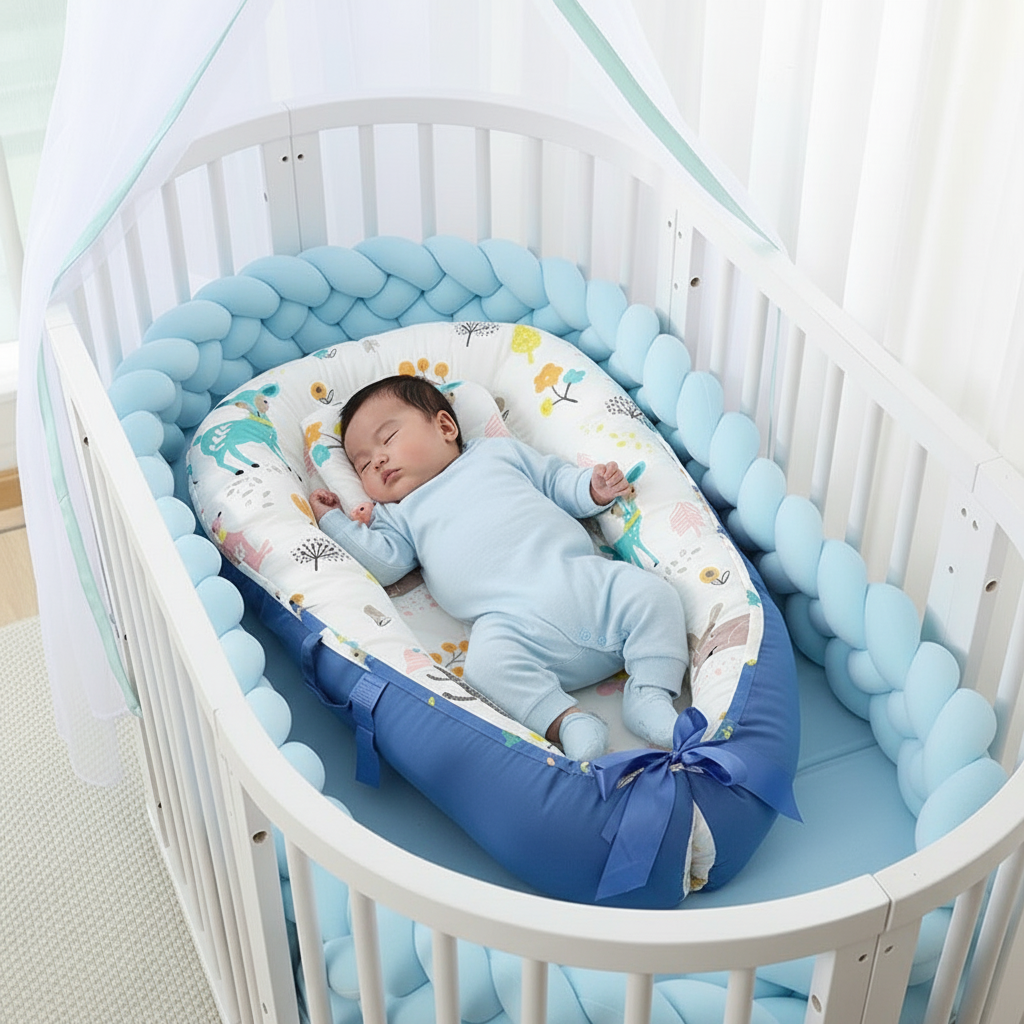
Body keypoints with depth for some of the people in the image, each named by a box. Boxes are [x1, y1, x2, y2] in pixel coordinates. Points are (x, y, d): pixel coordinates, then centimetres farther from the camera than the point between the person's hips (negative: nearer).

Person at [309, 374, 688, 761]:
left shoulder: (499, 451, 26)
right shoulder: (401, 515, 28)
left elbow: (556, 481, 27)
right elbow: (383, 562, 12)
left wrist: (592, 488, 8)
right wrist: (335, 522, 14)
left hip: (588, 581, 2)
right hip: (513, 622, -2)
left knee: (653, 593, -18)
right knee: (487, 662, -33)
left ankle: (649, 693, -15)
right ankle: (565, 719, -32)